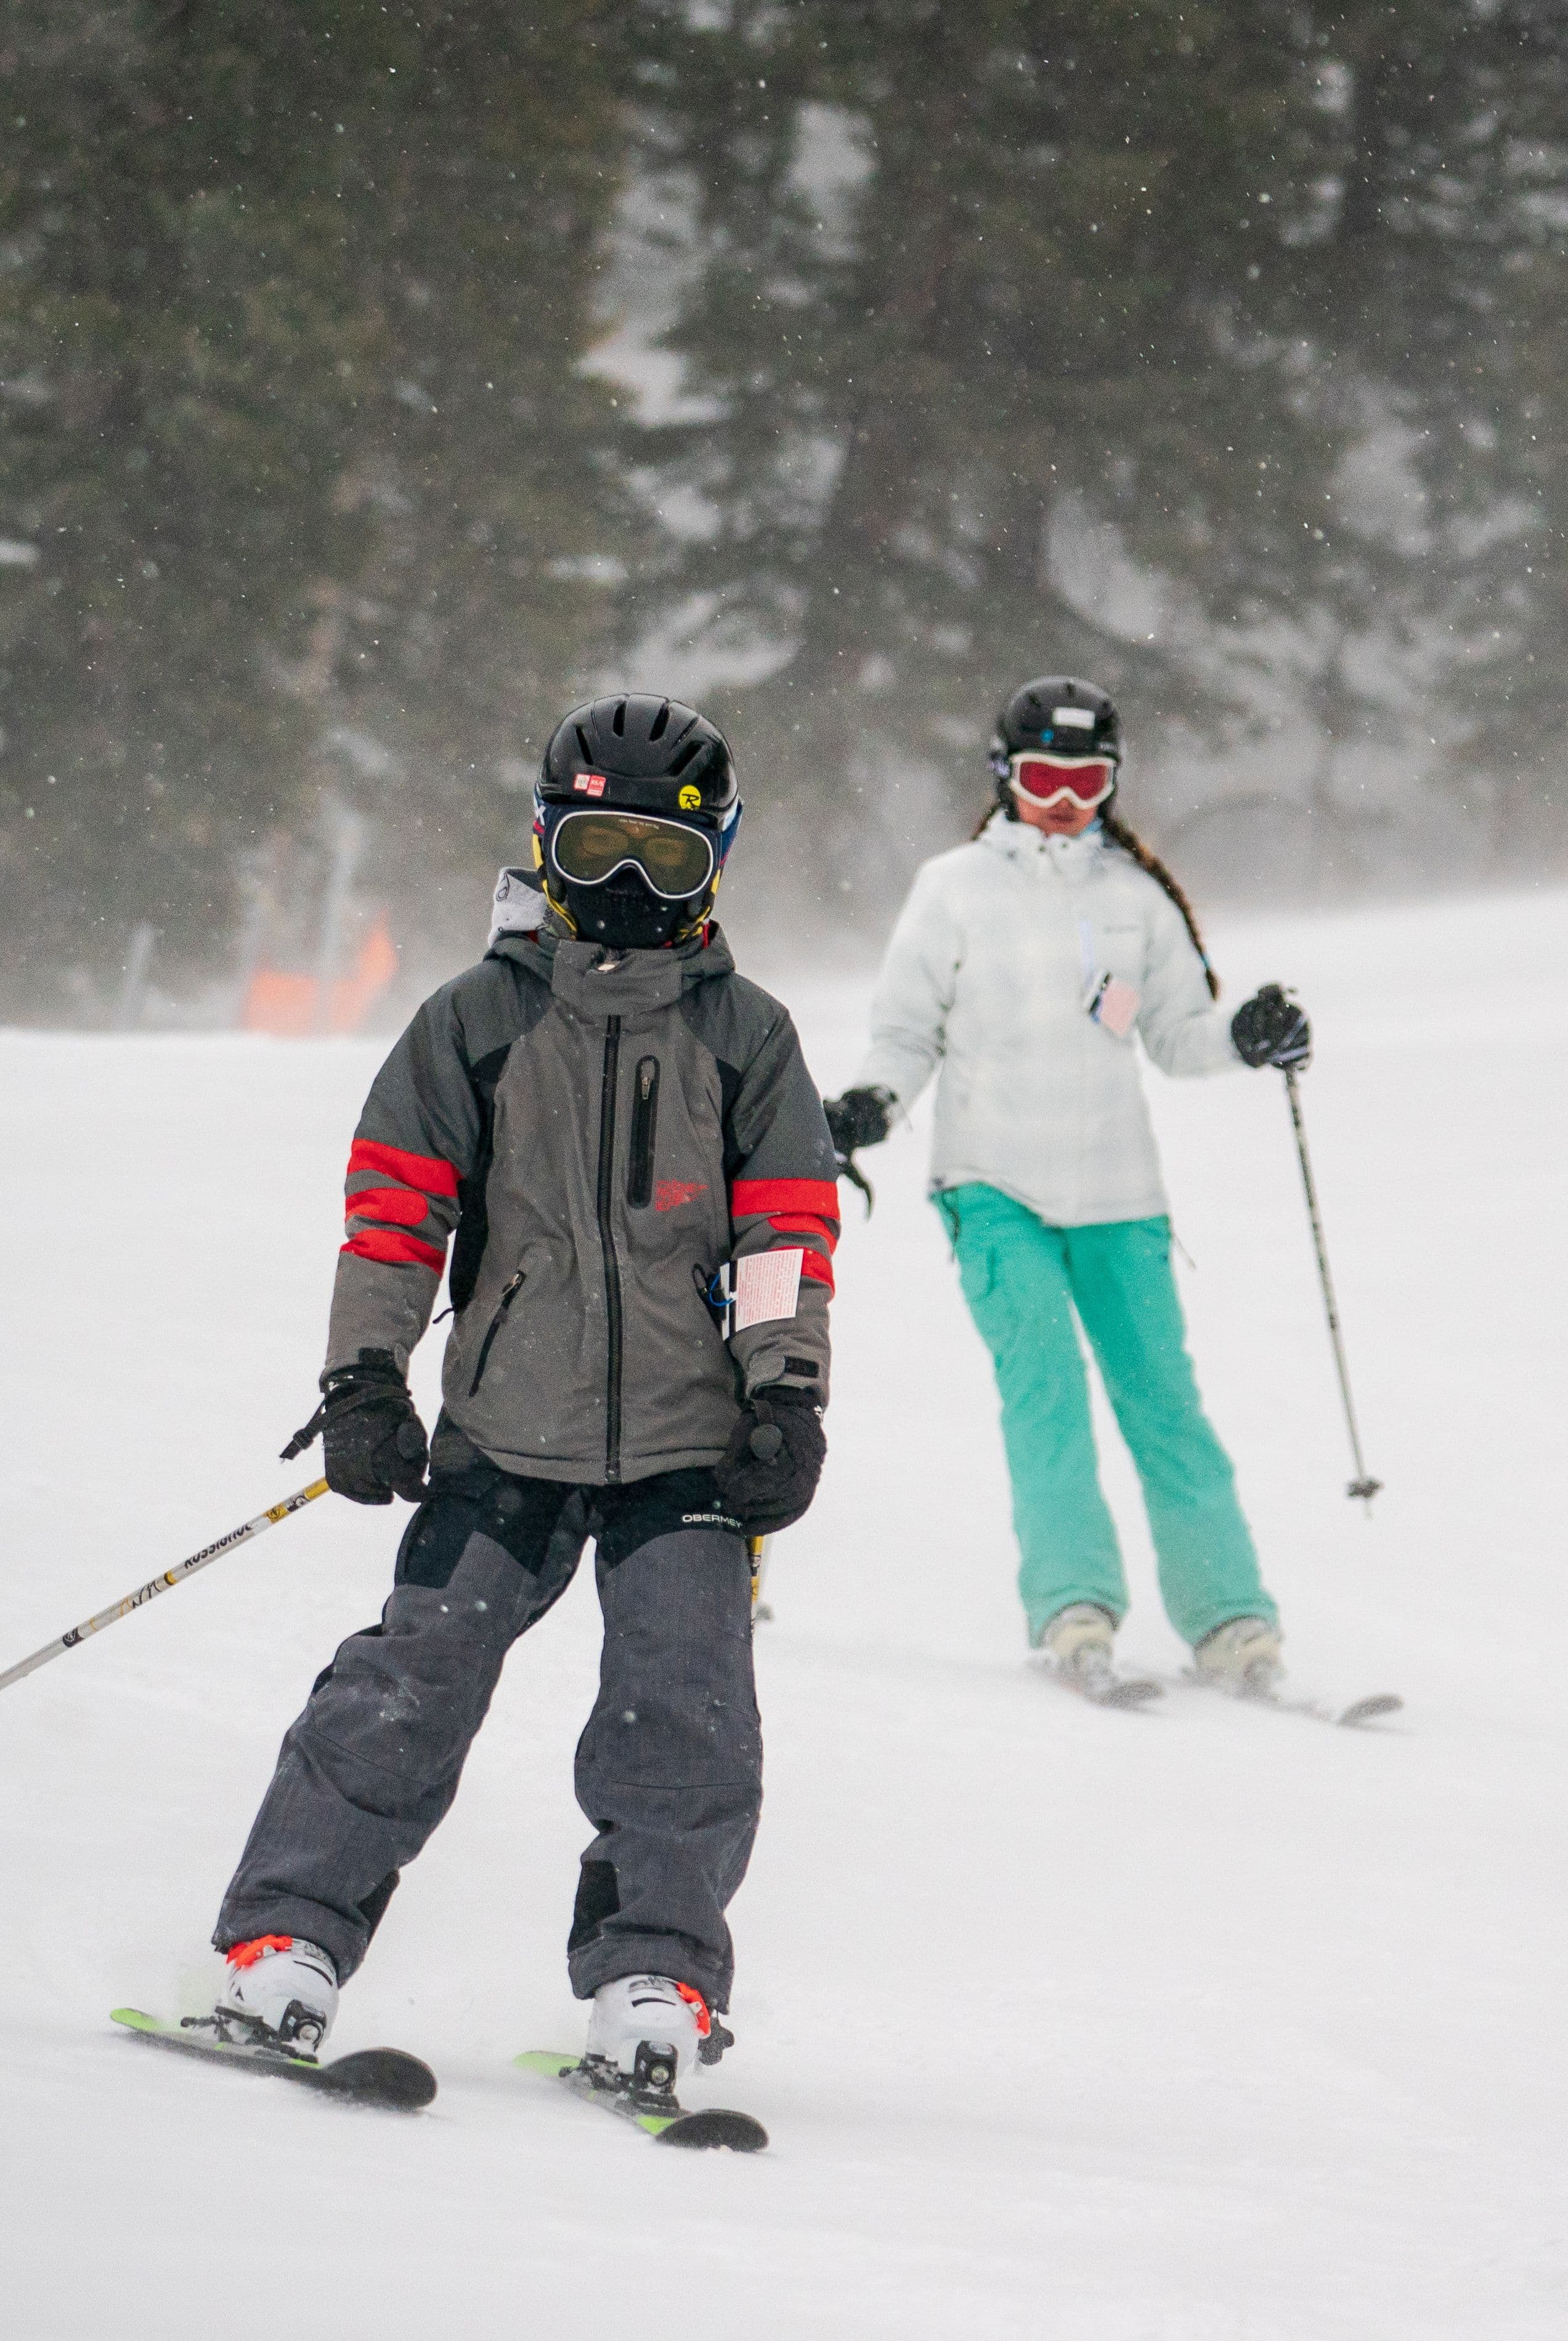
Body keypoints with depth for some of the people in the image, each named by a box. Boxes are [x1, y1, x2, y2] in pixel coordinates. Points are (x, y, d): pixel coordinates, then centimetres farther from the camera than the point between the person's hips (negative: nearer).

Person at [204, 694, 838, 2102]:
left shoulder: (744, 1034, 10)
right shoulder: (479, 1019, 7)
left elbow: (789, 1227, 9)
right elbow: (395, 1198, 7)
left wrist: (787, 1400, 0)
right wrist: (364, 1377, -1)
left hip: (687, 1447, 1)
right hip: (507, 1430, -1)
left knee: (685, 1716, -9)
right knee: (412, 1685, -7)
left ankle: (653, 1975, 2)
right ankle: (288, 1943, 0)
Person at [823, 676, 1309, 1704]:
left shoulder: (1137, 897, 10)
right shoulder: (956, 889, 4)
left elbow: (1177, 1031, 15)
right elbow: (908, 1029, 7)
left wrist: (1245, 1036, -4)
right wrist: (873, 1102, -11)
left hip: (1118, 1193, 2)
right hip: (999, 1189, -2)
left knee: (1160, 1396, -1)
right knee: (1044, 1379, -20)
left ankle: (1228, 1617, 3)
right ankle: (1074, 1602, -26)